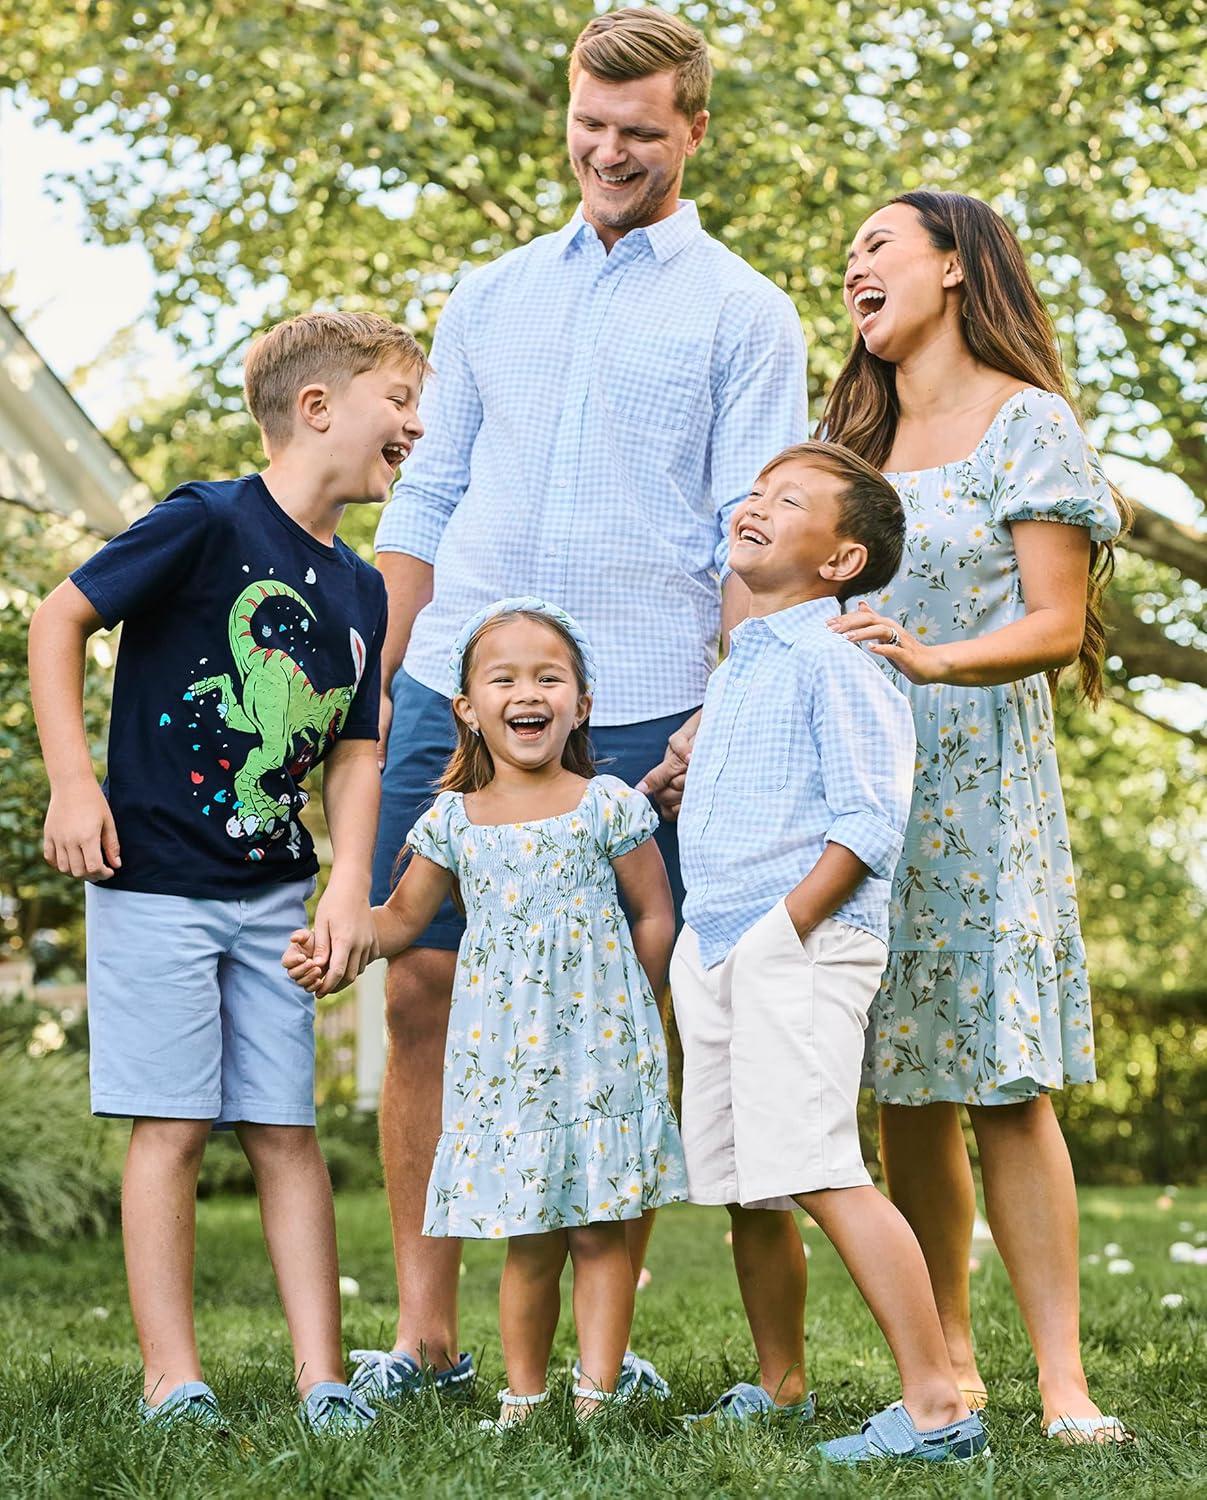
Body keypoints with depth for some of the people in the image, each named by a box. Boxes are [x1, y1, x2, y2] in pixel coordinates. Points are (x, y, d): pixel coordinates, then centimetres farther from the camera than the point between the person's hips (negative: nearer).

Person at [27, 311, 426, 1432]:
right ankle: (172, 1380, 4)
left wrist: (349, 885, 1)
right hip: (155, 881, -6)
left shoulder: (359, 591, 10)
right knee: (173, 1123, -3)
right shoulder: (208, 523, -11)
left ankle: (321, 1377, 9)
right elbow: (58, 621, -8)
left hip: (274, 896, 6)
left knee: (285, 1129, 5)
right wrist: (72, 782, -12)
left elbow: (353, 750, 14)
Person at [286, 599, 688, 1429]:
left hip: (598, 1050, -2)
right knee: (528, 1242, 5)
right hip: (500, 1059, 2)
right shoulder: (453, 821, 5)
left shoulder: (608, 807, -2)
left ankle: (596, 1397, 4)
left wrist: (621, 1007, 0)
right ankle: (523, 1399, 14)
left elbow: (655, 917, 4)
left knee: (599, 1229, -1)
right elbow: (404, 915, 15)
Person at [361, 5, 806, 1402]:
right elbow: (424, 503, 18)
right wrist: (383, 689, 9)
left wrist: (727, 711, -11)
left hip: (633, 716, -3)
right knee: (419, 992, 1)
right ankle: (424, 1331, 10)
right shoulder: (489, 297, 18)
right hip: (453, 695, 4)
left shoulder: (742, 314, 6)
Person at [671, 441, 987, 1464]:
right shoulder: (737, 668, 20)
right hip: (716, 951, 9)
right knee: (746, 1189, 13)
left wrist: (784, 928, -19)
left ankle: (937, 1406, -16)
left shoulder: (836, 660, -8)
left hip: (801, 948, -9)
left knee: (821, 1176, -17)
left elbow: (871, 821, -15)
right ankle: (779, 1391, 27)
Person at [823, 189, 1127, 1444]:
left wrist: (934, 659, -24)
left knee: (1005, 1085, -10)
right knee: (905, 1095, 4)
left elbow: (1059, 624, -7)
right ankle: (947, 1363, 11)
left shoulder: (1029, 424, 1)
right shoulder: (852, 433, 18)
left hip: (978, 781, -5)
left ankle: (1062, 1378, -9)